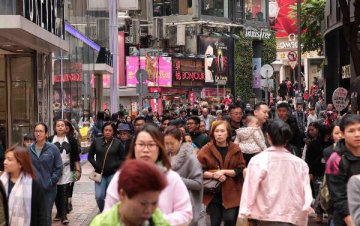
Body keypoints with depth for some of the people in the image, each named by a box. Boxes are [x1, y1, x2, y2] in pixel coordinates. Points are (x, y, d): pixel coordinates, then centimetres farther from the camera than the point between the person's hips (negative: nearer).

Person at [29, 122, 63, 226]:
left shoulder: (53, 149, -5)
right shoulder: (30, 149, 2)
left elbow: (58, 168, -3)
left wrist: (51, 182, -9)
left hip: (48, 189, -2)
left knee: (46, 216, 4)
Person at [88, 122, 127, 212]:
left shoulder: (117, 143, -1)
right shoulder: (97, 141, 3)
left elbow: (123, 159, 3)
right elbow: (90, 156, 10)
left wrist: (115, 166, -9)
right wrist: (96, 165, -3)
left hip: (112, 174, -1)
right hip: (100, 173, 1)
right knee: (99, 196, -8)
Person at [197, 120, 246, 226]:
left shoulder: (235, 149, 2)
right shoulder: (206, 150, -1)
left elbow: (241, 170, -2)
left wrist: (224, 171, -15)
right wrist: (213, 174, -18)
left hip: (231, 193, 0)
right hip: (213, 193, 0)